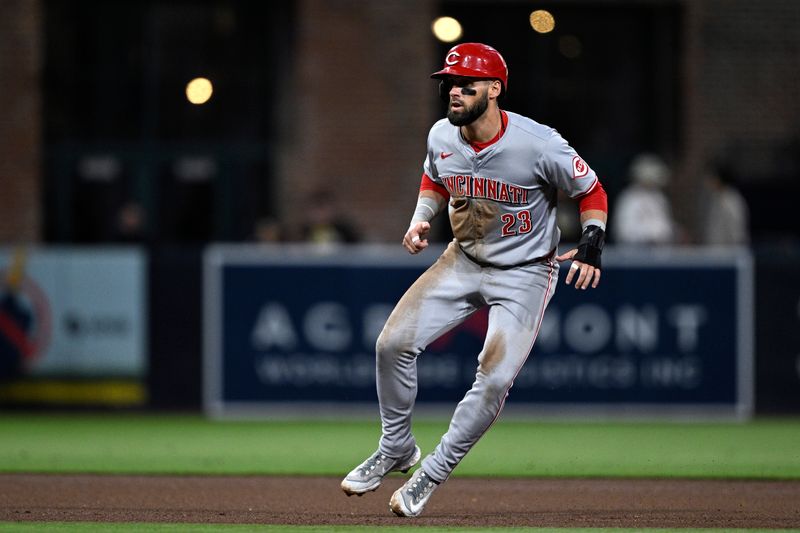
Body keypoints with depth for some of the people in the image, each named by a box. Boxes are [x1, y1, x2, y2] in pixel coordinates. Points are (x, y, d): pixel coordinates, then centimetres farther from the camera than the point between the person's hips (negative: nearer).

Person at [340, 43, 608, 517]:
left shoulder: (539, 143, -24)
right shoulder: (441, 136, -8)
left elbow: (591, 191, -9)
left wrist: (592, 246, -22)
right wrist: (422, 219, -4)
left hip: (525, 273, -5)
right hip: (463, 261, 5)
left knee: (495, 378, -18)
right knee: (393, 343, -8)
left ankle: (433, 473, -1)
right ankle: (396, 449, 13)